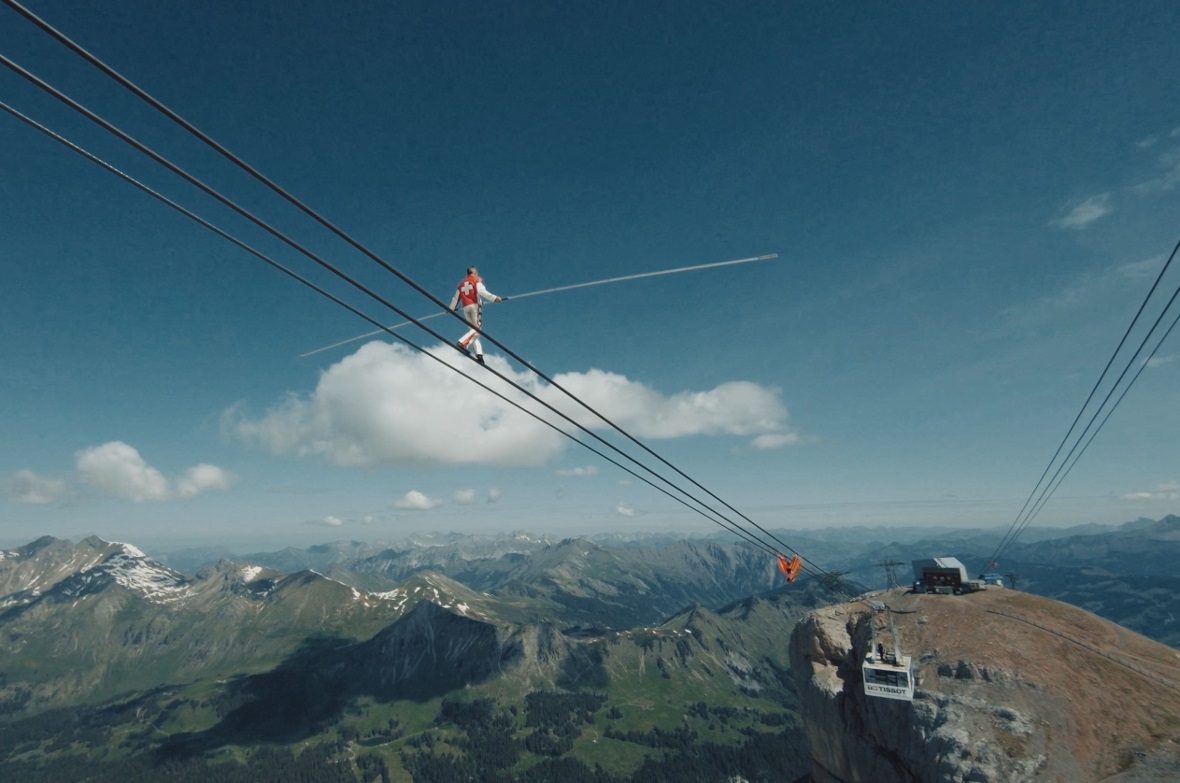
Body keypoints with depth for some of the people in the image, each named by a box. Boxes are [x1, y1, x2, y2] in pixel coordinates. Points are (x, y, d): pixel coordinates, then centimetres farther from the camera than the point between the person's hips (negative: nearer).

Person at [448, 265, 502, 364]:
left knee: (473, 330, 3)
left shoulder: (462, 283, 23)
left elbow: (456, 297, 24)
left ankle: (479, 354, -12)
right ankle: (462, 343, -33)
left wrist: (451, 308, 39)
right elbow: (481, 291, -12)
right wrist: (494, 298, -20)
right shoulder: (477, 280, 8)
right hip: (475, 305, -5)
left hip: (465, 307, 5)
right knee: (477, 328, -10)